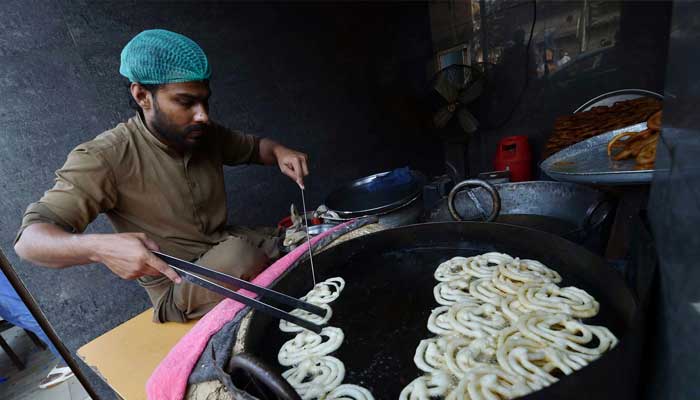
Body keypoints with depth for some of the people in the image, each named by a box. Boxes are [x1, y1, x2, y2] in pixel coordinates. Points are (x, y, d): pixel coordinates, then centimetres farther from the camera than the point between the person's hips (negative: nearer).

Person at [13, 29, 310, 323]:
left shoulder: (205, 134, -1)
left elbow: (254, 146, 16)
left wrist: (277, 152, -8)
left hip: (228, 247, 6)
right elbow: (29, 239, -19)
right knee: (240, 254, -34)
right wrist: (100, 247, -41)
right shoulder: (105, 158, -17)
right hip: (177, 288, -5)